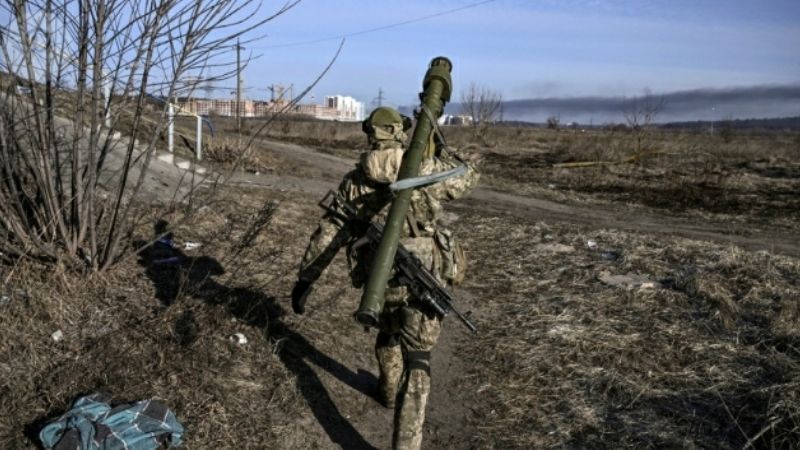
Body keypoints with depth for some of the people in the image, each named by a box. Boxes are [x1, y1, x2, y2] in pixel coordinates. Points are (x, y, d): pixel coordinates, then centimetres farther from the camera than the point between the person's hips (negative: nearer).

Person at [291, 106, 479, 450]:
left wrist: (304, 279, 9)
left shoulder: (354, 182, 0)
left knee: (388, 332, 32)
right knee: (417, 361, 3)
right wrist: (439, 150, 29)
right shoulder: (427, 169, -5)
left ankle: (389, 391, 55)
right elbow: (468, 177, 14)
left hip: (381, 280, 3)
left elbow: (326, 235, 1)